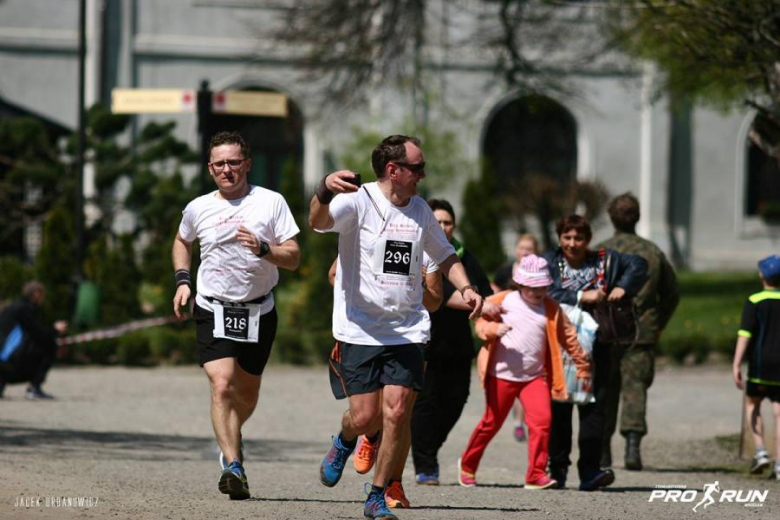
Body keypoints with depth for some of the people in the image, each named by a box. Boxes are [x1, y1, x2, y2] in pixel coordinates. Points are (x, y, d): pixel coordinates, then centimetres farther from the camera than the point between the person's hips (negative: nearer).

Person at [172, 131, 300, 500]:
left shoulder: (271, 202, -3)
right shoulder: (198, 209, 2)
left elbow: (293, 258, -4)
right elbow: (182, 242, 24)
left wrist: (263, 249, -23)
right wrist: (182, 280, 11)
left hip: (259, 311, 1)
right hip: (213, 310, -1)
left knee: (247, 394, 13)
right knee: (222, 386, -20)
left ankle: (230, 439, 44)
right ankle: (233, 465, -25)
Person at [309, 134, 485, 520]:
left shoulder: (419, 210, 11)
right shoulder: (358, 201, -7)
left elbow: (445, 257, 25)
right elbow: (318, 222, -28)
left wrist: (466, 288, 6)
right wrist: (325, 190, -50)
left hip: (407, 332, 4)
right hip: (359, 330, -4)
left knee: (396, 413, -9)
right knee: (365, 417, -6)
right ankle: (344, 442, 32)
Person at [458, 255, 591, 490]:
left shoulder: (551, 309, 5)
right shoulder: (503, 301, -1)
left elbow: (568, 336, 13)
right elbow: (481, 322, 1)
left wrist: (583, 366, 18)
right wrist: (493, 329, -22)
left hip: (534, 376, 2)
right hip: (501, 374, -2)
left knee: (541, 420, -16)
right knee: (491, 423, 7)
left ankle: (536, 475, -12)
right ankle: (467, 465, 29)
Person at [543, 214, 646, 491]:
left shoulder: (604, 260, 6)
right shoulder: (550, 262, 0)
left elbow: (638, 263, 11)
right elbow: (545, 294, -16)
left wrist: (623, 287, -6)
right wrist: (580, 296, -22)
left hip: (595, 346, 1)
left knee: (594, 408, -7)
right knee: (558, 409, 3)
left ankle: (589, 471, -11)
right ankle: (558, 469, 13)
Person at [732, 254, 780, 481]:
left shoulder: (755, 303, -6)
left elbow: (745, 334, -13)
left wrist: (736, 364, -16)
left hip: (761, 365, -2)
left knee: (752, 404, 18)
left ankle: (761, 451, 3)